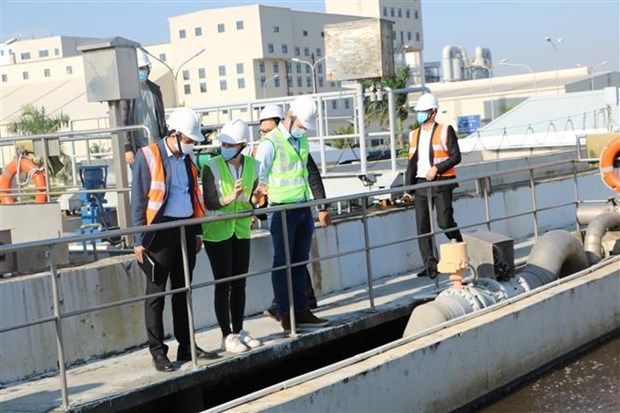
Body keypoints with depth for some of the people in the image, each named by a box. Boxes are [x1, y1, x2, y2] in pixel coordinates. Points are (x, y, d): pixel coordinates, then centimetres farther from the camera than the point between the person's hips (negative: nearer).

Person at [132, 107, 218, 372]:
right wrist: (139, 240, -11)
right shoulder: (148, 156, -7)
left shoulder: (186, 158, 12)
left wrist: (197, 233, 17)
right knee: (156, 293, 0)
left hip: (185, 230, 6)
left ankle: (186, 347, 21)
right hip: (161, 231, -6)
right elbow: (138, 200, -7)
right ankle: (158, 352, 7)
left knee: (183, 290, 13)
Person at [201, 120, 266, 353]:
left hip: (241, 231, 4)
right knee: (223, 284, -1)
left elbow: (250, 201, 9)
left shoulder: (252, 166, 0)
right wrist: (230, 198, -32)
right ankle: (227, 336, 6)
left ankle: (239, 330, 21)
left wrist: (255, 197, -13)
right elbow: (209, 203, -16)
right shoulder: (212, 166, -12)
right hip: (217, 233, -4)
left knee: (239, 283, 10)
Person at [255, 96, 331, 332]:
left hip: (304, 209, 7)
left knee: (300, 262, 11)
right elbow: (257, 179, -13)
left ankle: (301, 311, 17)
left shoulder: (302, 141, 13)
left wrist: (322, 206, 19)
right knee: (283, 263, -1)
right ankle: (285, 315, 5)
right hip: (283, 212, -7)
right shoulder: (270, 143, -11)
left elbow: (312, 173, 19)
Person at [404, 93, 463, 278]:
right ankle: (430, 266, 3)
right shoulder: (413, 135, 16)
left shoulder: (445, 131, 1)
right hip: (421, 183, 5)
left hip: (441, 182, -5)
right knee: (422, 226, -1)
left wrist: (437, 168, -15)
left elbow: (456, 156, -5)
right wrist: (408, 186, 11)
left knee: (444, 222, -11)